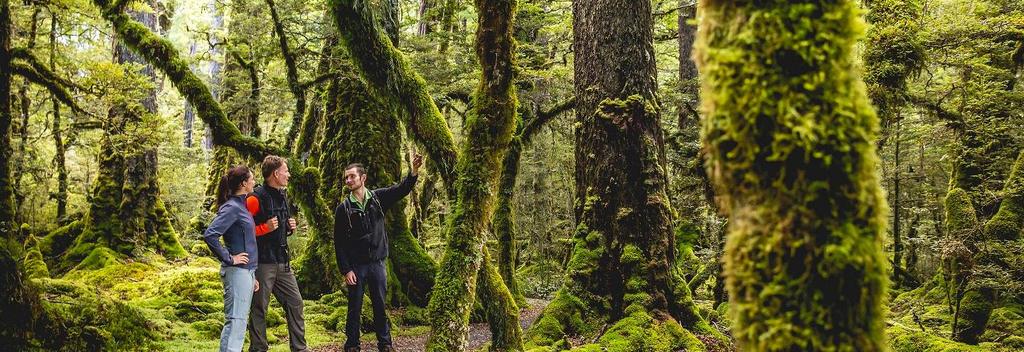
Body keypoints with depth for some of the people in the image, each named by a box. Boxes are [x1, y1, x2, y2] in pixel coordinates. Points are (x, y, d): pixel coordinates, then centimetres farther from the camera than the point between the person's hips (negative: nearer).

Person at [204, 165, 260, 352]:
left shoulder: (242, 205, 15)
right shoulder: (231, 207, -13)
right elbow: (210, 235, -24)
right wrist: (229, 259, -17)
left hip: (246, 271, 9)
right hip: (237, 272, -9)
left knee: (239, 321, 13)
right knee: (235, 321, -9)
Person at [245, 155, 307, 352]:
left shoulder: (282, 196, 15)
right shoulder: (256, 198, -12)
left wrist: (290, 228, 8)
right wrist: (265, 228, -23)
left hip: (282, 262, 8)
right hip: (262, 263, -8)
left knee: (295, 302, 9)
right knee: (259, 308, 2)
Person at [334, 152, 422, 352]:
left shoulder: (378, 198, 1)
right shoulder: (343, 208, -4)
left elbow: (402, 189, -11)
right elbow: (339, 243, -3)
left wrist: (413, 172, -31)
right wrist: (346, 270, -9)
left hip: (377, 263, 1)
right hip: (356, 266, -1)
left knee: (380, 306, 10)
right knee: (355, 308, 6)